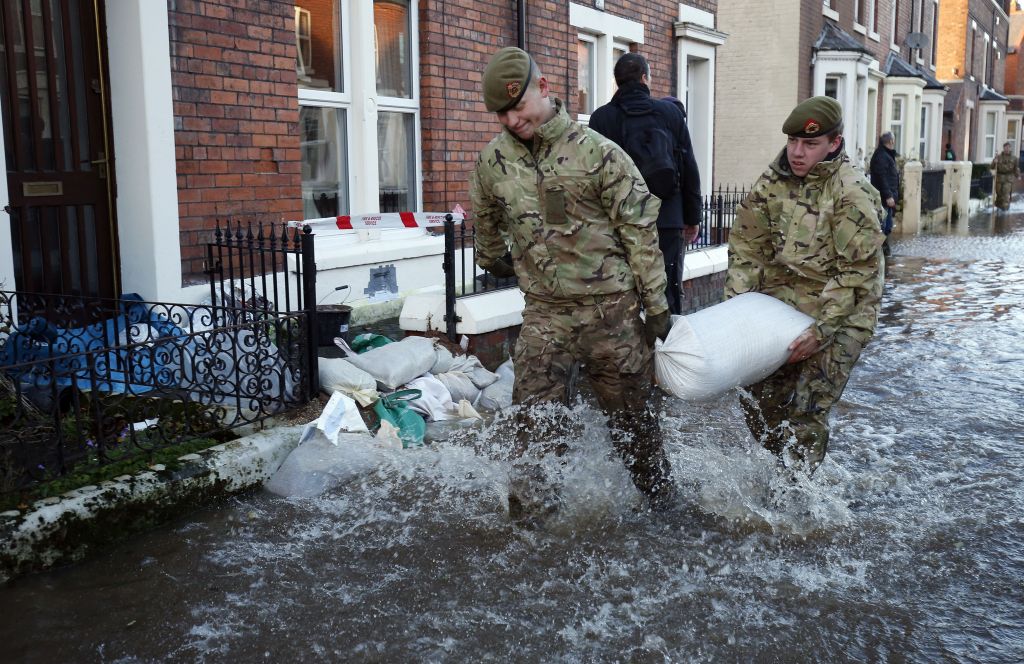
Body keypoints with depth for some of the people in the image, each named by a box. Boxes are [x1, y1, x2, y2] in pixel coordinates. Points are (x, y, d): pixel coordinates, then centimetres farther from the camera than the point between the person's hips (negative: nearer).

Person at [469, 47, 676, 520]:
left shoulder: (597, 152, -10)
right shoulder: (493, 161, 1)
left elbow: (639, 229, -7)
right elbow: (487, 223, 22)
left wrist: (655, 304, -7)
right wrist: (494, 263, 34)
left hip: (611, 308, -2)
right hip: (544, 313, 3)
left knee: (630, 412, 12)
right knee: (533, 418, -1)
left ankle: (659, 496, 32)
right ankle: (528, 509, 13)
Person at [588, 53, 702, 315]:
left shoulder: (601, 117, 0)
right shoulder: (671, 112, 4)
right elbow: (690, 169, 6)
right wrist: (692, 217, 14)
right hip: (668, 221, 1)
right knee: (669, 295, 7)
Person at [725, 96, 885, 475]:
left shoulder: (852, 194, -16)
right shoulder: (772, 181, 1)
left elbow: (857, 271, -17)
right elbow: (747, 246, 5)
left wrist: (821, 332, -20)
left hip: (840, 315, -6)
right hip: (781, 304, 6)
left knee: (806, 415, -8)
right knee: (758, 400, 8)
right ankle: (784, 470, 31)